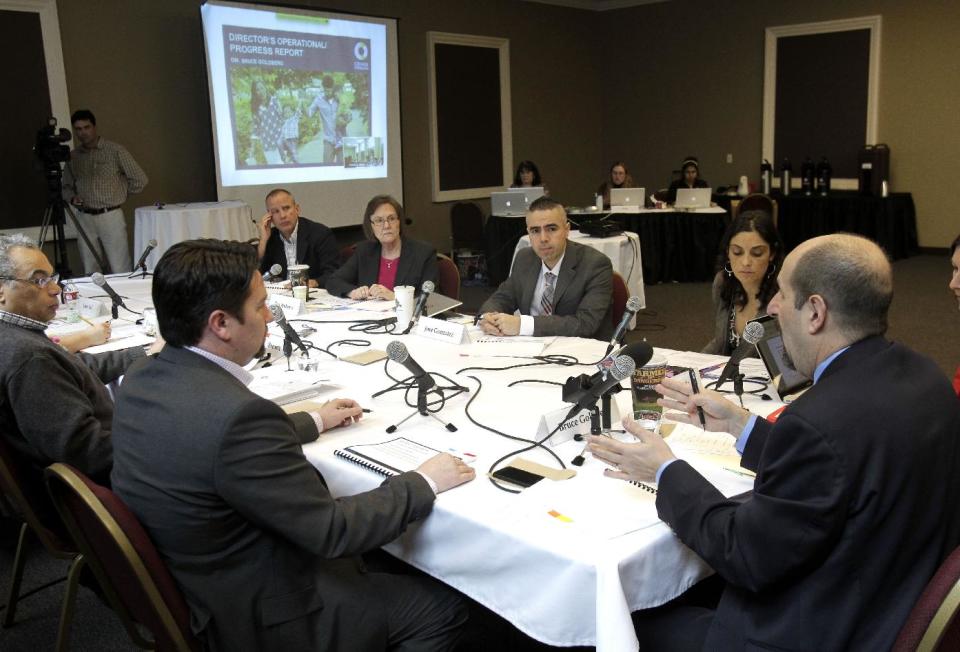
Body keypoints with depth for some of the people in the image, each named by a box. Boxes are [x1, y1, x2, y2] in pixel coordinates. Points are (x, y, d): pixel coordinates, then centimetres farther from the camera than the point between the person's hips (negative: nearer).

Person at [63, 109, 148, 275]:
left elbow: (140, 180, -1)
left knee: (120, 271, -7)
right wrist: (72, 197, 0)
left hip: (111, 216, -4)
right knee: (89, 271, 4)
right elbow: (66, 187, 20)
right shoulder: (72, 157, 11)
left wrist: (119, 194, 6)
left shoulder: (115, 151, -1)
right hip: (84, 218, 4)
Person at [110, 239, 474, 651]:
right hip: (254, 619, -9)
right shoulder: (235, 414, -34)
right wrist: (423, 484, -12)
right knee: (442, 607, 5)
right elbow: (332, 531, -26)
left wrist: (313, 423, 19)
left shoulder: (143, 381, -5)